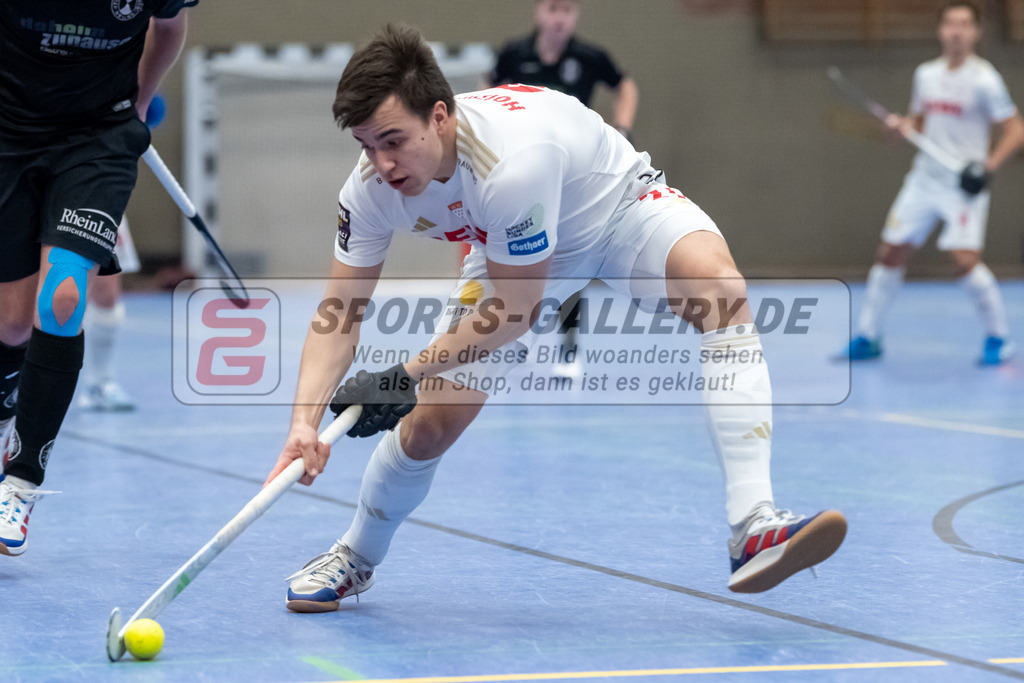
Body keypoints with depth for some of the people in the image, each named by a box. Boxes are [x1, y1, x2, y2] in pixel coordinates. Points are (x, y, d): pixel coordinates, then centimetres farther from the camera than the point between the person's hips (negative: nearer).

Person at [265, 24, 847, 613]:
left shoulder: (514, 159, -43)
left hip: (621, 209, -5)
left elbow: (512, 312, -31)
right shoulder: (373, 187, -24)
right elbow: (339, 314, -16)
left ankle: (754, 528, -46)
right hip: (513, 258, 5)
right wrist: (307, 418, -32)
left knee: (716, 282, -37)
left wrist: (407, 375, -29)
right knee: (432, 421, -5)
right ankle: (356, 559, 27)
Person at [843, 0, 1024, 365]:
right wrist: (902, 125, -1)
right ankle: (867, 337, 15)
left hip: (964, 184, -6)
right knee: (891, 253, 4)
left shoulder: (983, 80, -10)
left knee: (965, 260, -17)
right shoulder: (926, 74, 8)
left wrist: (989, 165, -22)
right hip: (925, 178, 6)